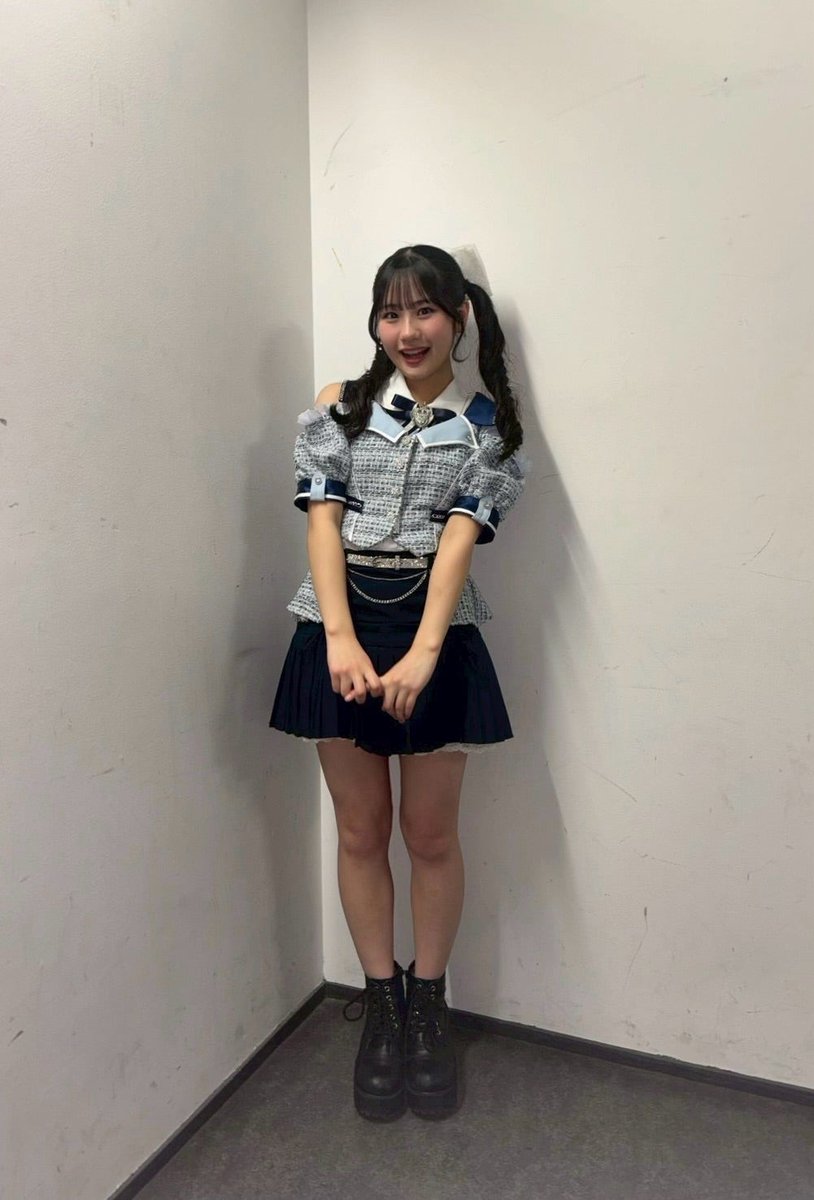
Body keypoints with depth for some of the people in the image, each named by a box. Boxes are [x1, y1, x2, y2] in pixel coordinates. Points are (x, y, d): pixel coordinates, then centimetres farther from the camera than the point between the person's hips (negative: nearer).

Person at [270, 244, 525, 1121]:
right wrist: (341, 639, -19)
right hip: (341, 628, 1)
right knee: (361, 832, 11)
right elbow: (323, 521, -4)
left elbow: (459, 538, -9)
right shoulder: (339, 408, 6)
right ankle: (381, 1006, 31)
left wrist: (423, 654, -22)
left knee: (432, 835, 10)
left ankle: (429, 1006, 32)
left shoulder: (485, 425, 3)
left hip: (435, 631, -1)